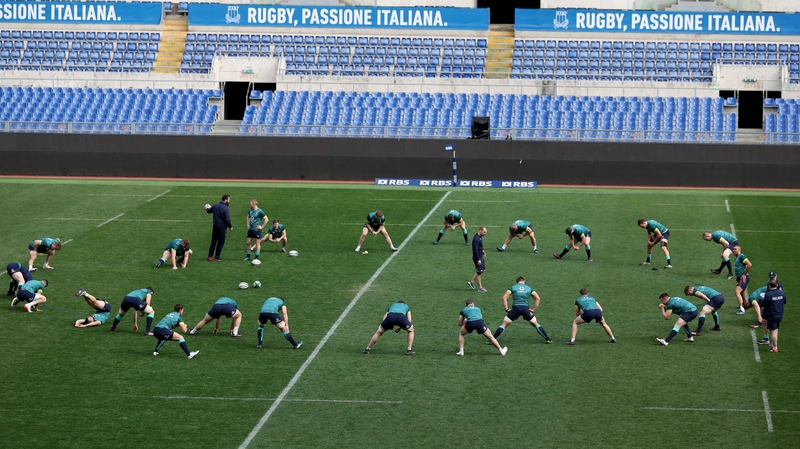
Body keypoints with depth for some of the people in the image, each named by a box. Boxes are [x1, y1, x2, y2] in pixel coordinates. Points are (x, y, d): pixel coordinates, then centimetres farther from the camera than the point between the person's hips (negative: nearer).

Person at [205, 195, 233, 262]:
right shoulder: (226, 209, -19)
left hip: (215, 226, 6)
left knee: (213, 241, 17)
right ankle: (217, 258, 6)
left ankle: (209, 256, 19)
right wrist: (230, 226, -3)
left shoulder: (215, 206, 2)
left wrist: (207, 208, 43)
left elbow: (209, 211, 19)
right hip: (222, 227, -6)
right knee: (220, 242, 3)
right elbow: (227, 220, -20)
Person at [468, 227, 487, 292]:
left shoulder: (480, 237, 8)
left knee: (483, 269, 17)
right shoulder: (476, 239, -23)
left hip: (481, 256, 10)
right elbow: (475, 250, -25)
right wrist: (478, 260, -24)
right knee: (479, 272, 0)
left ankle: (472, 281, 25)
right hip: (477, 257, -10)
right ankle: (480, 288, 9)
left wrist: (482, 251, 10)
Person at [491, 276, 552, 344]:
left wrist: (506, 309, 1)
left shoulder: (512, 287, 14)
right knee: (535, 324, 18)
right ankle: (547, 339, 17)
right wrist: (533, 309, 8)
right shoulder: (529, 288, 17)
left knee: (504, 325, 6)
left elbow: (504, 298, 1)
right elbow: (538, 299, 8)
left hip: (516, 308, -1)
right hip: (526, 308, 1)